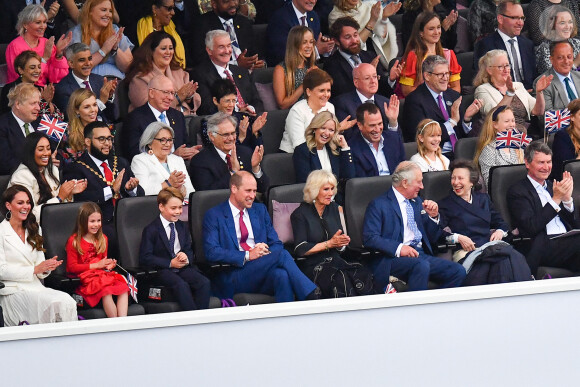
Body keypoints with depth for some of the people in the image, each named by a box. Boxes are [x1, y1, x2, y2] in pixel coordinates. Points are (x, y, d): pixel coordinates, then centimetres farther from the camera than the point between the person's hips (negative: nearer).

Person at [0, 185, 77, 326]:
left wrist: (47, 267, -5)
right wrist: (35, 269, -14)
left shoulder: (33, 230, 22)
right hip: (13, 292, -6)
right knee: (54, 303, -31)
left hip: (35, 287, 6)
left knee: (66, 301, -26)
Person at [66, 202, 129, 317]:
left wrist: (108, 265, 3)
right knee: (106, 291, -35)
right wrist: (96, 265, -10)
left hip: (102, 274, 6)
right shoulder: (74, 241, -2)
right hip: (85, 278, -6)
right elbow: (72, 267, -7)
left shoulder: (103, 239, 18)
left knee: (123, 288, -25)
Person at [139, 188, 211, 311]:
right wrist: (170, 263, -15)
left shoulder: (182, 227, 18)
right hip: (162, 270, -5)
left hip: (183, 268, 5)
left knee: (204, 282, -23)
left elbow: (189, 250, 21)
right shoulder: (151, 230, -2)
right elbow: (145, 258, -7)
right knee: (181, 285, -35)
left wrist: (186, 258, -6)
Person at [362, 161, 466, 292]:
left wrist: (433, 216, 9)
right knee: (421, 266, -38)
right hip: (393, 258, -7)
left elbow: (432, 238, 28)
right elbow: (370, 238, -10)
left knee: (458, 271, -17)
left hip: (422, 255, 7)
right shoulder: (379, 205, 3)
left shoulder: (417, 203, 25)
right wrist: (398, 248, -22)